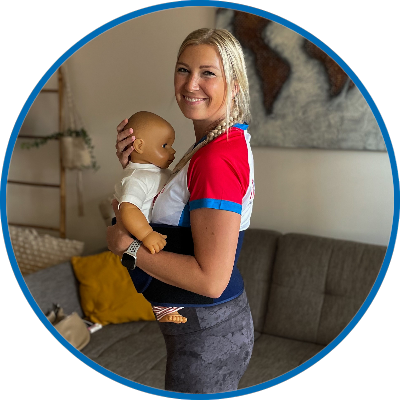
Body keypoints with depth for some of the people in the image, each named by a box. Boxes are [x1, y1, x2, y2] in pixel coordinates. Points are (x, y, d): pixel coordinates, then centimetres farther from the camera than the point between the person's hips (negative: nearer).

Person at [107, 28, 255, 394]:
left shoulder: (218, 158, -26)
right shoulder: (224, 141, 6)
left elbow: (211, 279, -28)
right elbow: (175, 212, 14)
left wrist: (127, 246, -18)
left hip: (207, 333, -10)